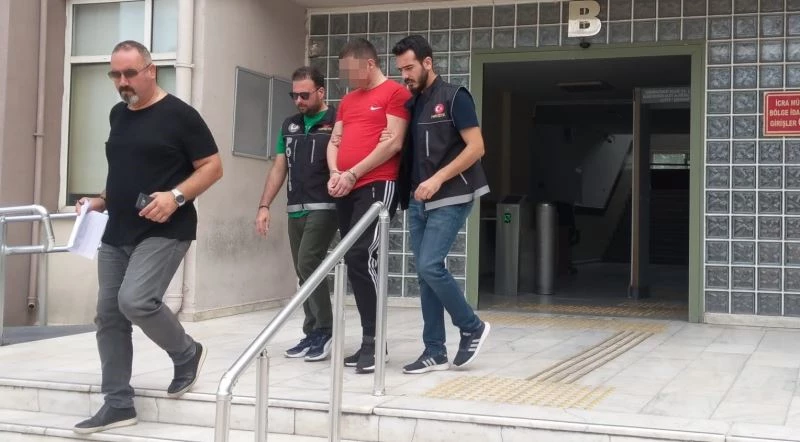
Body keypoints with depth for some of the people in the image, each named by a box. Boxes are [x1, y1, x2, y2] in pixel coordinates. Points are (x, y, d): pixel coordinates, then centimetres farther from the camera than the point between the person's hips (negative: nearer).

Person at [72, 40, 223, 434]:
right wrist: (102, 201, 10)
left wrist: (176, 196, -22)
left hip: (164, 232, -7)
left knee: (135, 301, -23)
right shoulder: (118, 115, 14)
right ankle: (118, 404, 13)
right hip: (117, 233, 8)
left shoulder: (178, 114, -7)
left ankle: (187, 353, 5)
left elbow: (213, 167, -8)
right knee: (108, 316, 4)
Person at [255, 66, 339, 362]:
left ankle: (323, 331, -5)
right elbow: (279, 168, 16)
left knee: (308, 264, -17)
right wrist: (264, 206, 9)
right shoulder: (289, 125, 15)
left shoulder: (337, 122, -4)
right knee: (304, 273, 7)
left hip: (324, 208, -6)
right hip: (296, 210, 6)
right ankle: (312, 334, 15)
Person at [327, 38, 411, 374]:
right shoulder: (347, 100, 22)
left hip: (377, 185, -8)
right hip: (345, 190, 8)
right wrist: (335, 173, -2)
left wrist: (352, 174, -12)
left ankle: (373, 340, -10)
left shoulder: (395, 93, -2)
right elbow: (334, 141, 19)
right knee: (354, 261, 7)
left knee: (361, 257, -17)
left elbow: (394, 143, -11)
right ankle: (371, 340, 13)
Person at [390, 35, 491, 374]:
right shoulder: (410, 104, 15)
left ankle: (472, 327, 5)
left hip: (450, 199, -7)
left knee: (430, 266, -16)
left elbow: (476, 147, -12)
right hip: (417, 201, 7)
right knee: (424, 273, 5)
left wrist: (439, 179, -19)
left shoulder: (454, 97, -5)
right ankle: (435, 352, 11)